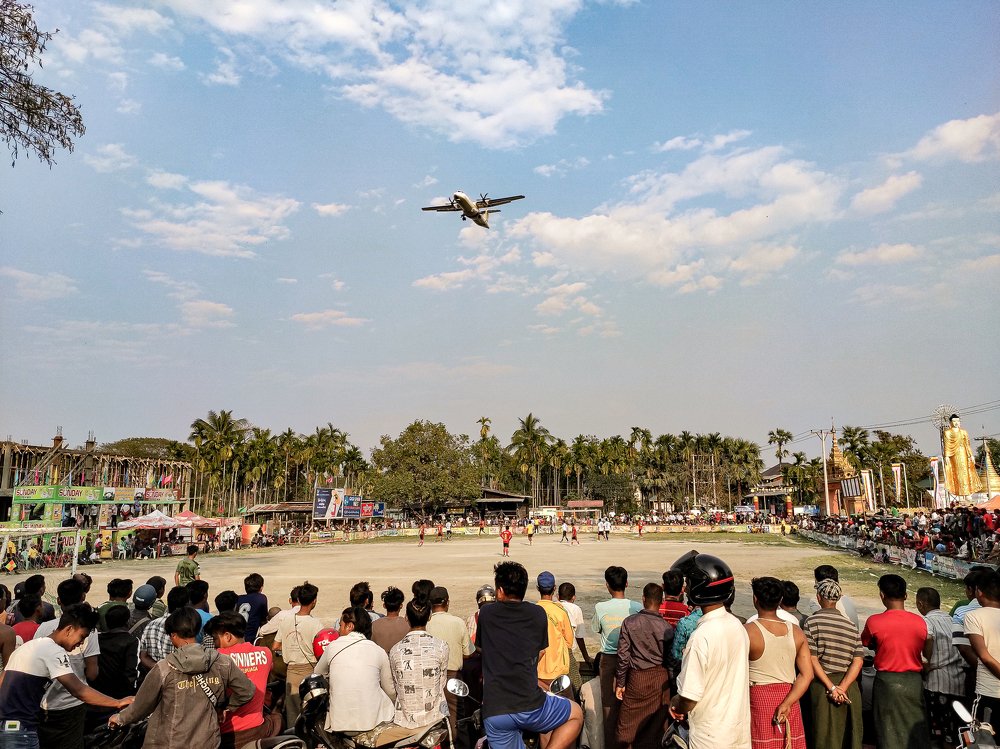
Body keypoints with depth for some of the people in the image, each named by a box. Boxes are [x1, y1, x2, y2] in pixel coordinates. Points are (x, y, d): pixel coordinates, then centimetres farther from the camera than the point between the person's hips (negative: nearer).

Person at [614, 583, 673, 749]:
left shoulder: (629, 622, -9)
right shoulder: (666, 628, -9)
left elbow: (623, 655, -7)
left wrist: (620, 683, 2)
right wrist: (670, 684, 12)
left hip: (637, 678, -1)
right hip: (660, 679, 1)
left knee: (628, 724, 12)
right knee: (655, 725, 13)